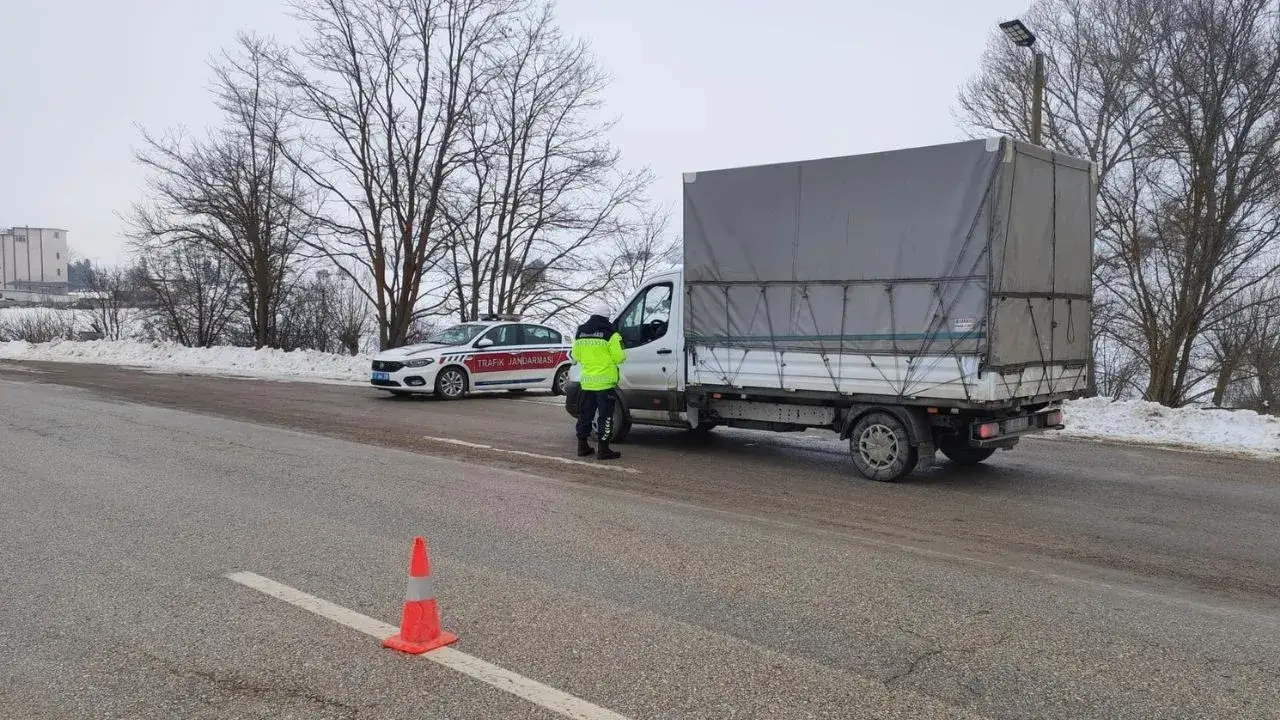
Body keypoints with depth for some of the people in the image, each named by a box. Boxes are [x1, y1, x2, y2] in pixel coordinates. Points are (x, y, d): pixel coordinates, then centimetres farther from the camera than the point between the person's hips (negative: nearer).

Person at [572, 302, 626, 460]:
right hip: (604, 382, -6)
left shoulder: (580, 333, 8)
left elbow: (576, 357, 15)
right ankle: (603, 449, -1)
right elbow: (619, 358, -11)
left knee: (585, 414, 15)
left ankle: (582, 446, 21)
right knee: (605, 416, 0)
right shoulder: (610, 334, -11)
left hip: (586, 382, 6)